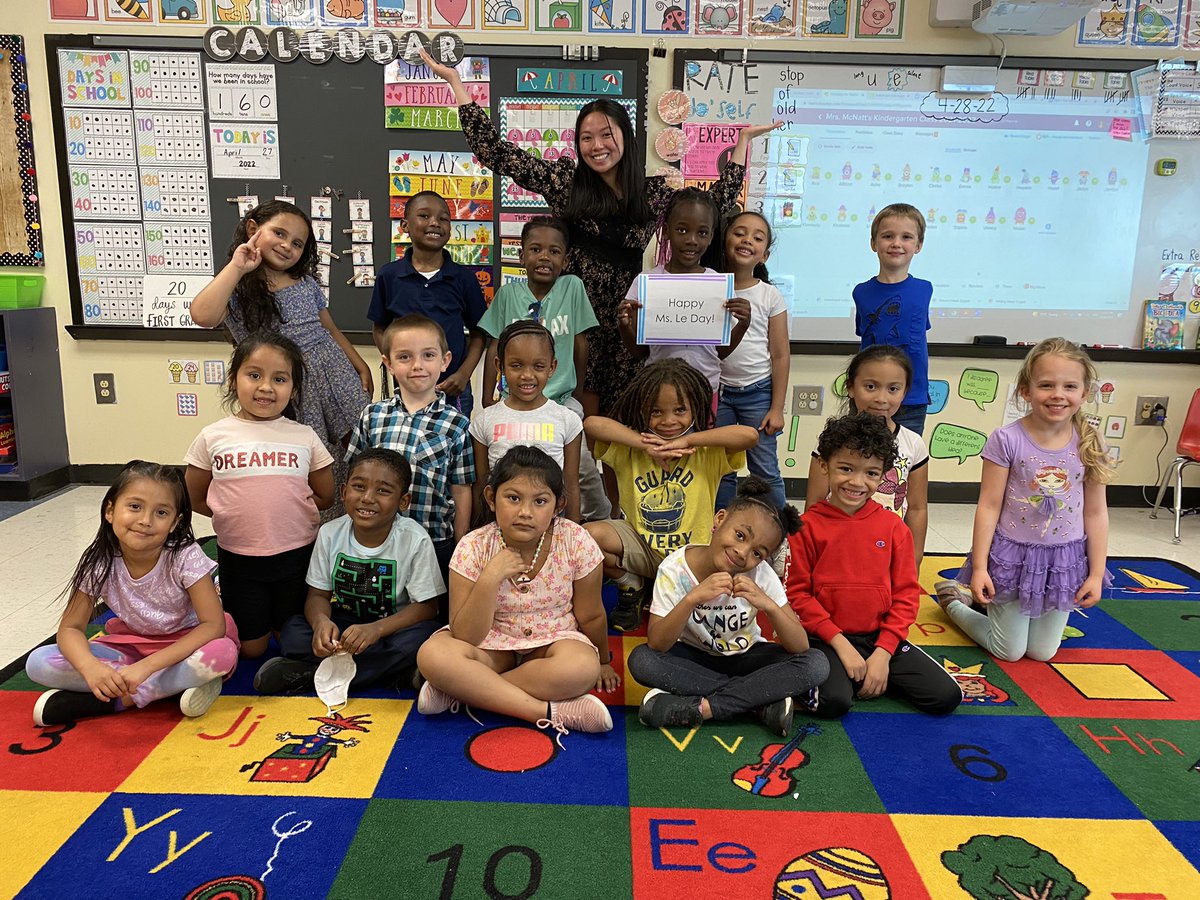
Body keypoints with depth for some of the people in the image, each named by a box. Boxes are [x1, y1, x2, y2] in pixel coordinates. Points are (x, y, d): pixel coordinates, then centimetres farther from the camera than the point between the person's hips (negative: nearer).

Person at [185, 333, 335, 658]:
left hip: (296, 555, 0)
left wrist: (287, 509, -2)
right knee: (251, 649, 13)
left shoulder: (305, 437, -3)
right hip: (238, 558, 0)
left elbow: (325, 497, 5)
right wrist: (237, 511, -1)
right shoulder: (213, 436, -4)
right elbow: (195, 499, 5)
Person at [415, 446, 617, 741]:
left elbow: (591, 616, -1)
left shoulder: (575, 542, -17)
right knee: (433, 654, -30)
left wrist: (603, 662, 12)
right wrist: (490, 578, -30)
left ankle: (460, 691, -20)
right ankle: (552, 711, -28)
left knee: (582, 667, -35)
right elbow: (465, 637, -19)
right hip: (494, 644, 1)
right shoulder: (473, 549, -17)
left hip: (555, 639, 0)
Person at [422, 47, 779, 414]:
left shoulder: (654, 192, 9)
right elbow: (494, 150, 1)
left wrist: (743, 139, 16)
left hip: (623, 319, 2)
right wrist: (454, 80, 1)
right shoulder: (564, 179, 3)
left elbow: (715, 206, 13)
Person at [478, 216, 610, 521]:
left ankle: (601, 521, 21)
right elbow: (495, 348, 4)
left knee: (584, 467, -5)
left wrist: (577, 394, 9)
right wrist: (487, 403, 3)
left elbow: (580, 343, 4)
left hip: (562, 400, -1)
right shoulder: (508, 293, 0)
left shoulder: (572, 287, -2)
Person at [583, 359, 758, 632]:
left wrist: (688, 440, -29)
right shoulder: (630, 449, -7)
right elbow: (591, 423, -24)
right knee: (590, 535, -25)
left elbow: (749, 435, -28)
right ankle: (631, 586, 5)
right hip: (642, 545, 1)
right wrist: (645, 445, -30)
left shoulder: (707, 453, -11)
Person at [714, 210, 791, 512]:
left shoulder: (771, 296, -3)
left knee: (765, 471, 5)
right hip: (717, 389, 2)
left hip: (757, 391, -1)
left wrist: (777, 408, -5)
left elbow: (780, 355, -2)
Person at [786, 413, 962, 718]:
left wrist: (883, 652, -8)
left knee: (947, 697, -11)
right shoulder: (807, 526, -6)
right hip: (828, 639, -3)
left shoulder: (893, 527, 2)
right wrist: (841, 644, -13)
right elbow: (798, 593, -6)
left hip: (881, 638, 4)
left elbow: (906, 594, 3)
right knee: (833, 702, -30)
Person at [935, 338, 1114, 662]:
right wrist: (979, 567, -13)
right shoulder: (1006, 440, -17)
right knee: (1009, 652, 10)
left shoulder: (1089, 444, -7)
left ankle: (997, 604, 40)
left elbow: (1096, 513, 0)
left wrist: (1096, 573, 0)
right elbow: (989, 506, -13)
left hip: (1065, 559, 4)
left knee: (1042, 653, 16)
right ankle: (953, 600, 32)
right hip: (1014, 555, -4)